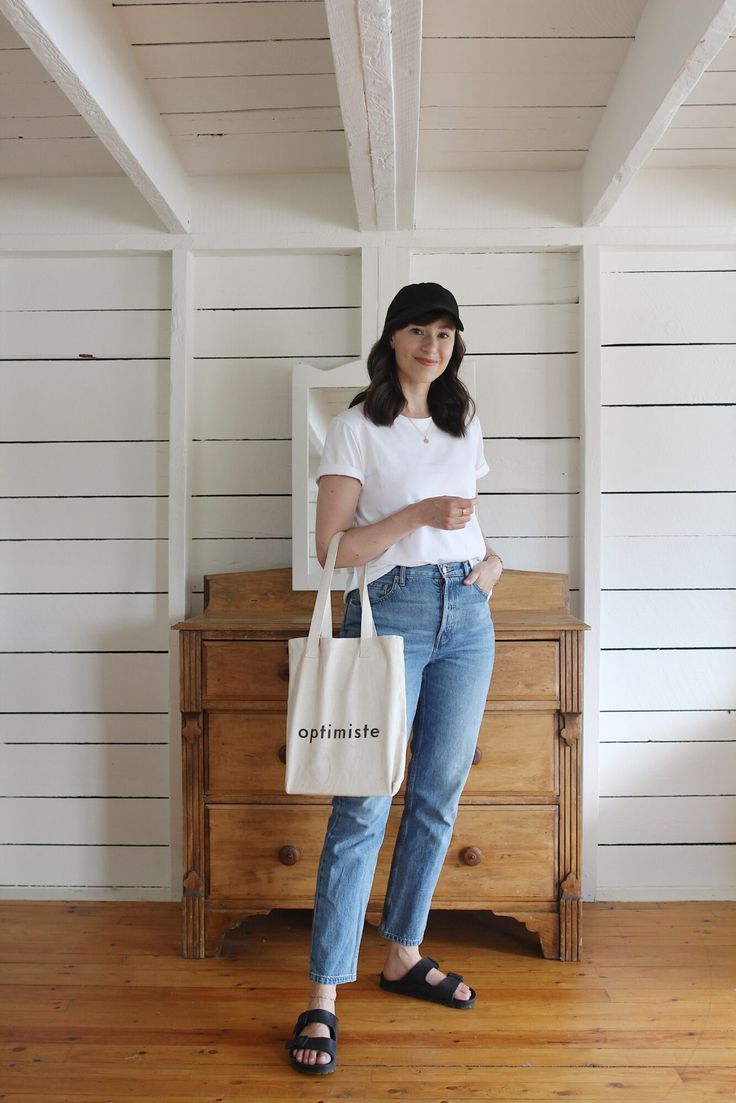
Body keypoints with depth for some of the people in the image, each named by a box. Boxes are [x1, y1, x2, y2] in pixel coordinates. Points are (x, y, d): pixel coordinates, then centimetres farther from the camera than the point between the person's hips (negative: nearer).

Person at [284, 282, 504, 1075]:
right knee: (364, 806, -8)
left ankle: (404, 956, 26)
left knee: (439, 796, 10)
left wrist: (491, 559, 6)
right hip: (389, 613, -6)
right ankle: (323, 998, 1)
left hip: (466, 616, 6)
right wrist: (417, 514, -18)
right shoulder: (355, 428, -2)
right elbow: (333, 547, -8)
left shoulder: (464, 427, 15)